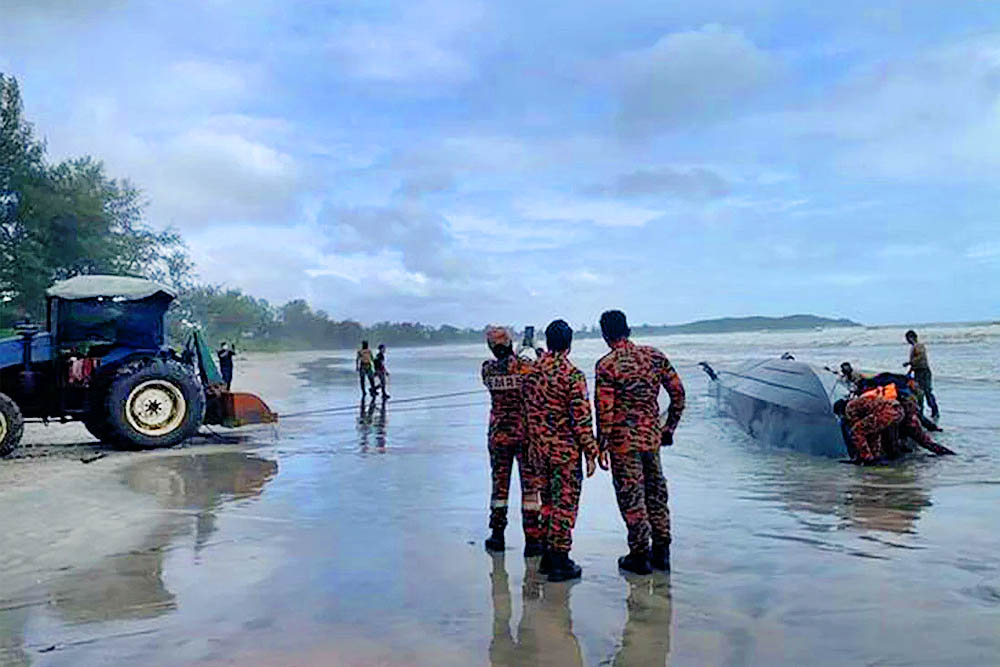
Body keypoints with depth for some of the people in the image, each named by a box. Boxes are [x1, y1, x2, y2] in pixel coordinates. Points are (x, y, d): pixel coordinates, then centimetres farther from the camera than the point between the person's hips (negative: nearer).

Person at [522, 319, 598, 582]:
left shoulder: (531, 373, 4)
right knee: (565, 504, 2)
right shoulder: (572, 375, -15)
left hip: (540, 449, 6)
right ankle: (559, 562, 7)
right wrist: (590, 452, -9)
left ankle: (547, 556, 25)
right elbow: (582, 418, -16)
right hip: (566, 450, -6)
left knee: (548, 501, 17)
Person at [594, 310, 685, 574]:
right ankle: (661, 552, 23)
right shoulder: (655, 356, 3)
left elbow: (604, 409, -15)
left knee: (631, 496, 5)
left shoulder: (607, 364, -13)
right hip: (652, 436, 5)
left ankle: (640, 555, 12)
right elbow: (678, 393, 5)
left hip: (623, 440, -5)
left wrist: (601, 446, -7)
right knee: (656, 493, 16)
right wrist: (669, 428, 16)